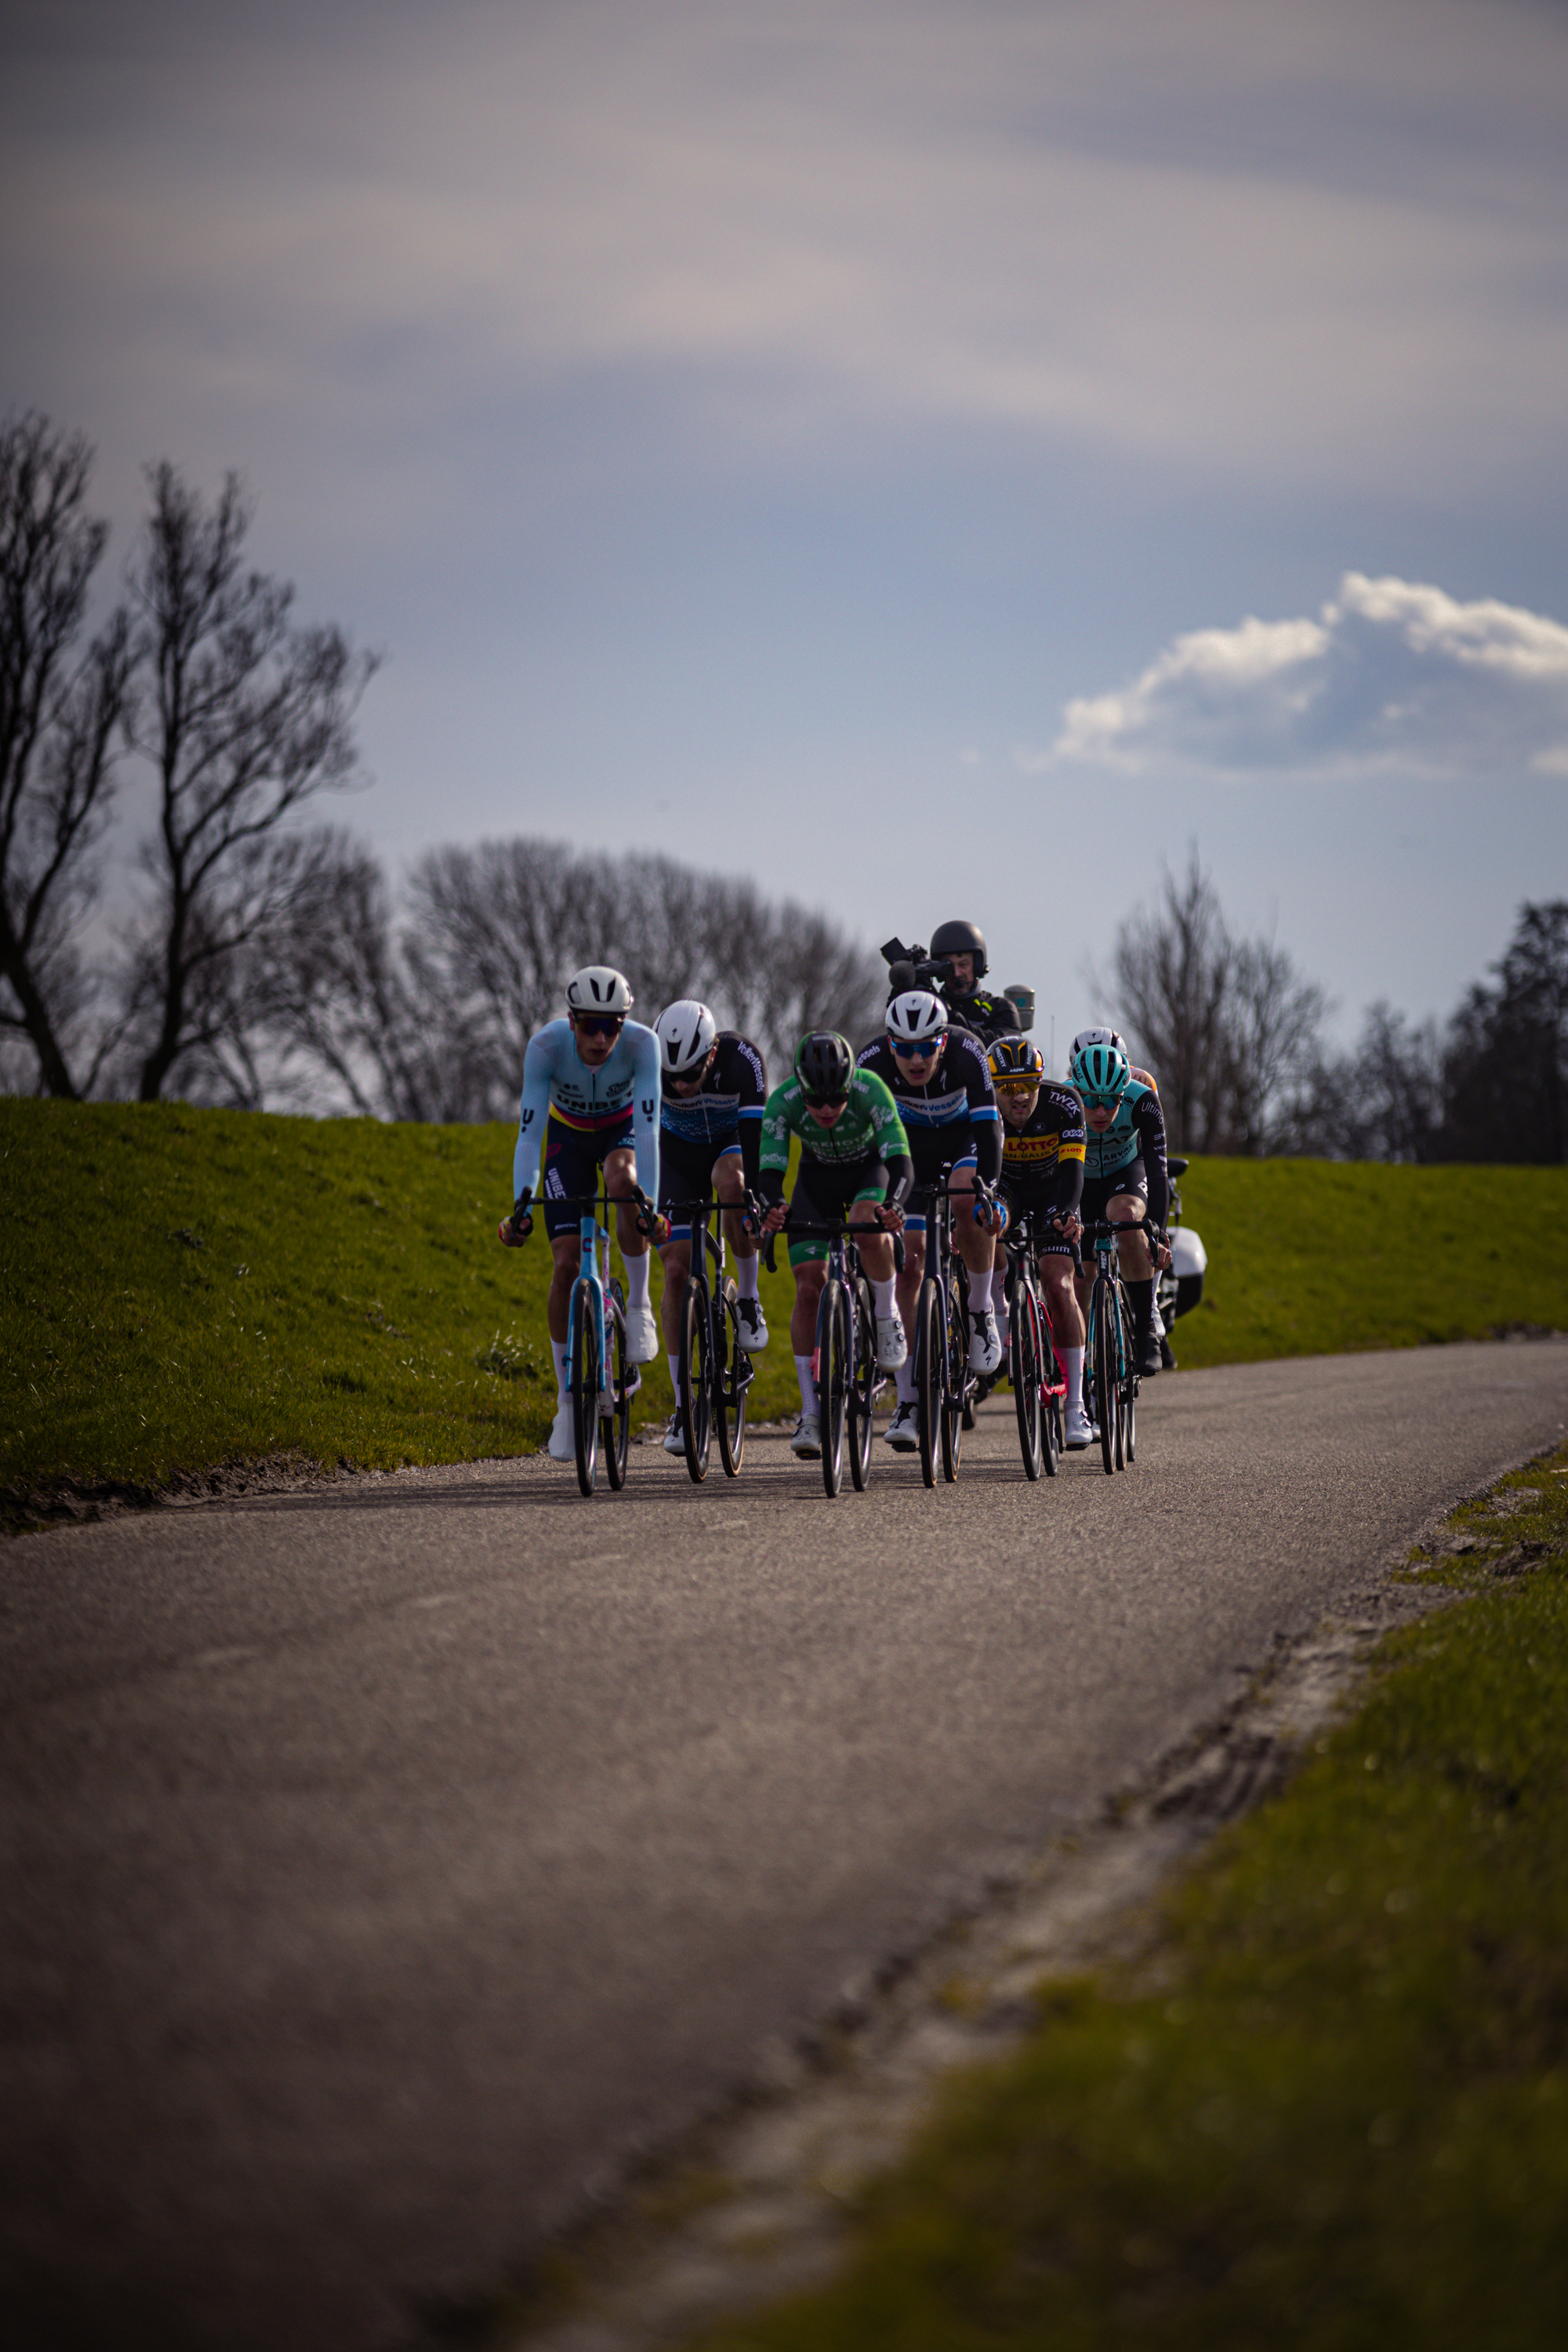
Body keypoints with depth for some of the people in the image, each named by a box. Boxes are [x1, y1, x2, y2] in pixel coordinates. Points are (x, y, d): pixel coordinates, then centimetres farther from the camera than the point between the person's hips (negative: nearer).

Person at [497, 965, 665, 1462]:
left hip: (620, 1129, -1)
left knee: (623, 1181, -37)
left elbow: (648, 1129, -39)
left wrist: (652, 1206, -50)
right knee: (566, 1263, -10)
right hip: (568, 1137, 1)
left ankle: (639, 1305, -17)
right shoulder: (547, 1045, -32)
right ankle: (567, 1402, 2)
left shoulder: (642, 1044, -33)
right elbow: (529, 1132, -34)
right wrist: (520, 1208, -45)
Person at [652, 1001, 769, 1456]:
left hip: (731, 1142, -1)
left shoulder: (742, 1058, -34)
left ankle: (748, 1299, -16)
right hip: (678, 1150, 1)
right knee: (676, 1269, -9)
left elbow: (754, 1131, -38)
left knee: (731, 1183, -38)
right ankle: (683, 1407, -3)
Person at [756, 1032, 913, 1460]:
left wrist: (893, 1204, -59)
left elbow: (899, 1157, -39)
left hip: (869, 1168, -2)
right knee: (809, 1288, -11)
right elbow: (770, 1167, -34)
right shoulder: (783, 1102, -30)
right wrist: (771, 1207, -56)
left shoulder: (870, 1090, -34)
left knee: (868, 1226, -37)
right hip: (817, 1175, 2)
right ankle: (810, 1412, -6)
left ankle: (888, 1318, -10)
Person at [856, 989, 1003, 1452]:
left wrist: (989, 1190, -50)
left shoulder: (967, 1052, -34)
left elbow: (987, 1125, -38)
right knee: (909, 1262, -9)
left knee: (970, 1204, -35)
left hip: (964, 1134, -1)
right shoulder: (873, 1061, -30)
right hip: (910, 1142, 1)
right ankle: (907, 1400, -6)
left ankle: (980, 1310, -10)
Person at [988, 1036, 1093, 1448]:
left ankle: (1075, 1404, -16)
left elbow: (1072, 1169, -36)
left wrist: (1065, 1213, -55)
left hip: (1052, 1198, -2)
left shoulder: (1063, 1104, -29)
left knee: (1058, 1285, -18)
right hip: (1007, 1193, 2)